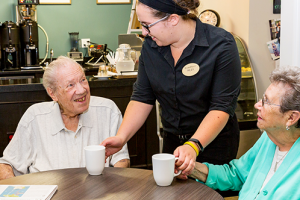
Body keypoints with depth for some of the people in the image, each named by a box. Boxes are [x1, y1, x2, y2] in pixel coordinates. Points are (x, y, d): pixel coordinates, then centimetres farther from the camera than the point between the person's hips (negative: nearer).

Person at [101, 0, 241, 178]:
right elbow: (142, 98, 0)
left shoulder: (221, 45, -18)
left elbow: (222, 106, -22)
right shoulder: (151, 45, -2)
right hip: (172, 141, 5)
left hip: (215, 142, -4)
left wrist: (193, 146, -36)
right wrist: (121, 137, -15)